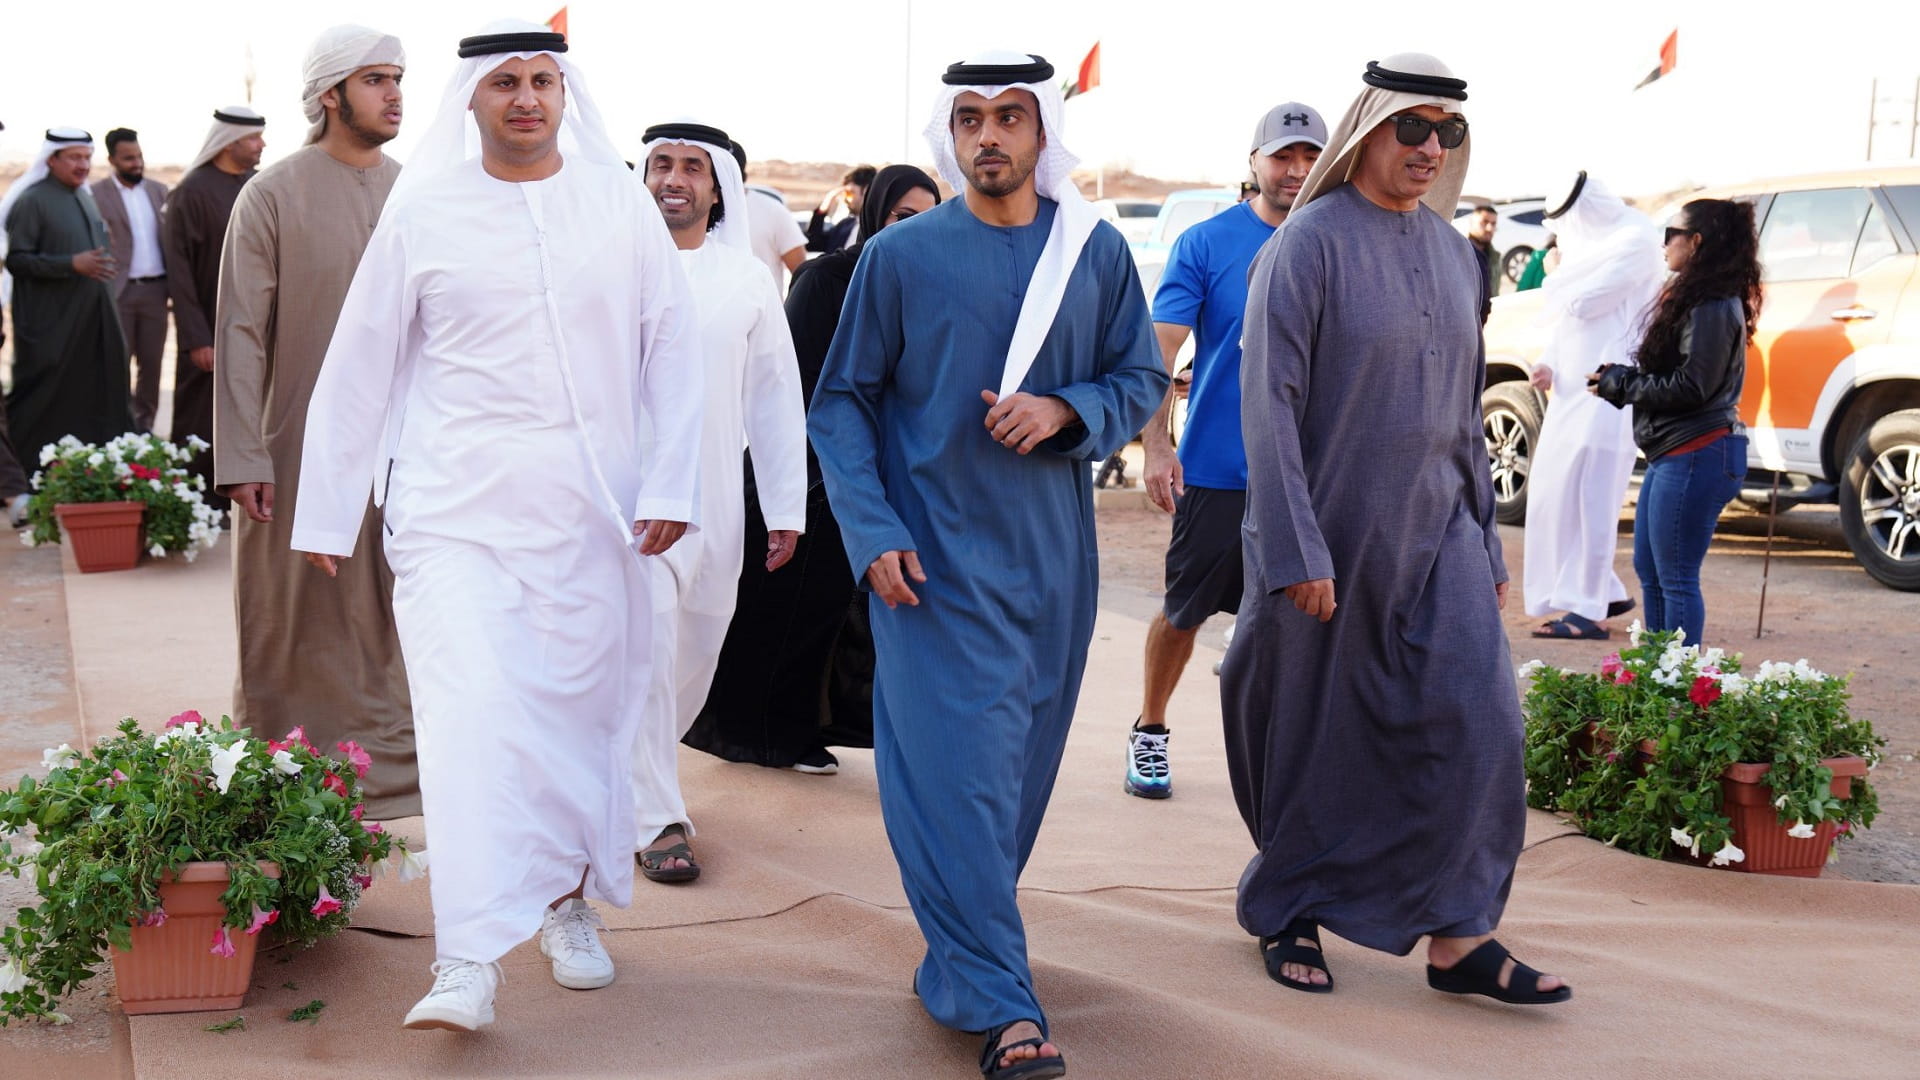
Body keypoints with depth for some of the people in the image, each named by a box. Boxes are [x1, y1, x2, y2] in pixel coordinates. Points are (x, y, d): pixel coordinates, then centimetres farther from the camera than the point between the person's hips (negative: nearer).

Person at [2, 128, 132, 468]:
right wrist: (72, 264, -23)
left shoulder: (84, 197, 14)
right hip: (50, 325, -7)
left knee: (93, 398, 7)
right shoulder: (31, 201, -11)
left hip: (93, 322, 8)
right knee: (44, 402, -5)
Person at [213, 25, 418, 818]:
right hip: (304, 446, -3)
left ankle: (393, 768, 17)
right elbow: (240, 332, -7)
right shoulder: (274, 195, -5)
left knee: (395, 617, 5)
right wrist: (243, 459, -13)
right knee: (301, 618, 5)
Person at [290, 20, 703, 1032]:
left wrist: (670, 486, 0)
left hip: (593, 518, 2)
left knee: (585, 712, 9)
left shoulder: (622, 205, 5)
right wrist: (326, 512, 7)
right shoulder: (423, 215, 2)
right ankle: (465, 965, -17)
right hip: (456, 511, -2)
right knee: (470, 710, -15)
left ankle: (570, 901, 31)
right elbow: (358, 369, 6)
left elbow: (672, 347, 7)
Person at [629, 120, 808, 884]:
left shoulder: (747, 279, 7)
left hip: (714, 499, 3)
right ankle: (656, 820, -2)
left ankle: (630, 777, 33)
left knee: (695, 655, 10)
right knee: (648, 649, -11)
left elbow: (776, 399, 10)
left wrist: (786, 508, 6)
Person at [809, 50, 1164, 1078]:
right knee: (960, 767, -9)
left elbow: (1142, 379, 9)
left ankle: (962, 949, 29)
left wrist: (1066, 411, -12)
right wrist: (872, 532, -10)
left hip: (1051, 555, 3)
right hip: (934, 557, -3)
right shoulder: (900, 255, -2)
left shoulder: (1096, 252, 4)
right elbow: (842, 404, 1)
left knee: (1020, 763, 11)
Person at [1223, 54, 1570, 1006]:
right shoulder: (1308, 244, -10)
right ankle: (1287, 913, 26)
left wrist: (1485, 542, 15)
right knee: (1318, 735, 6)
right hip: (1332, 534, -5)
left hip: (1435, 530, 6)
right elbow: (1269, 403, -15)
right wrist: (1295, 552, -20)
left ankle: (1458, 937, 1)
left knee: (1474, 718, -6)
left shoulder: (1452, 252, 10)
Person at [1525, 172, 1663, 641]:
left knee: (1589, 499, -9)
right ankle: (1604, 593, 21)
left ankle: (1590, 611, -5)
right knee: (1554, 496, 11)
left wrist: (1559, 284, 4)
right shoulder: (1591, 243, 17)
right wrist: (1548, 363, 3)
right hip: (1572, 391, 9)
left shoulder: (1635, 240, -11)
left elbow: (1581, 303, -18)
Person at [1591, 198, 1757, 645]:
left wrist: (1620, 383, -9)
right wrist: (1620, 378, 0)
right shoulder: (1692, 298, 16)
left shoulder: (1712, 307, -16)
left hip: (1697, 455, -11)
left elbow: (1689, 387, -20)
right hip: (1672, 455, 11)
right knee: (1649, 571, 17)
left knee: (1676, 580, -6)